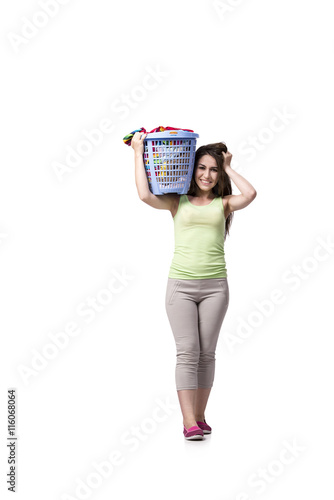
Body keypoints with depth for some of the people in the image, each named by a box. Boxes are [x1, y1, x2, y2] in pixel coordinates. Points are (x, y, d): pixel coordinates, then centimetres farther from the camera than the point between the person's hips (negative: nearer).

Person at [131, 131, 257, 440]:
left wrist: (228, 168, 2)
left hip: (215, 285, 2)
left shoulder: (223, 204, 8)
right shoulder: (178, 201, 6)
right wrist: (138, 153, -3)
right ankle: (189, 423, -7)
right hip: (181, 284, -1)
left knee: (207, 353, 6)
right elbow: (145, 195, -11)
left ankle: (199, 416, 16)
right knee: (187, 352, -6)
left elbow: (250, 194, -12)